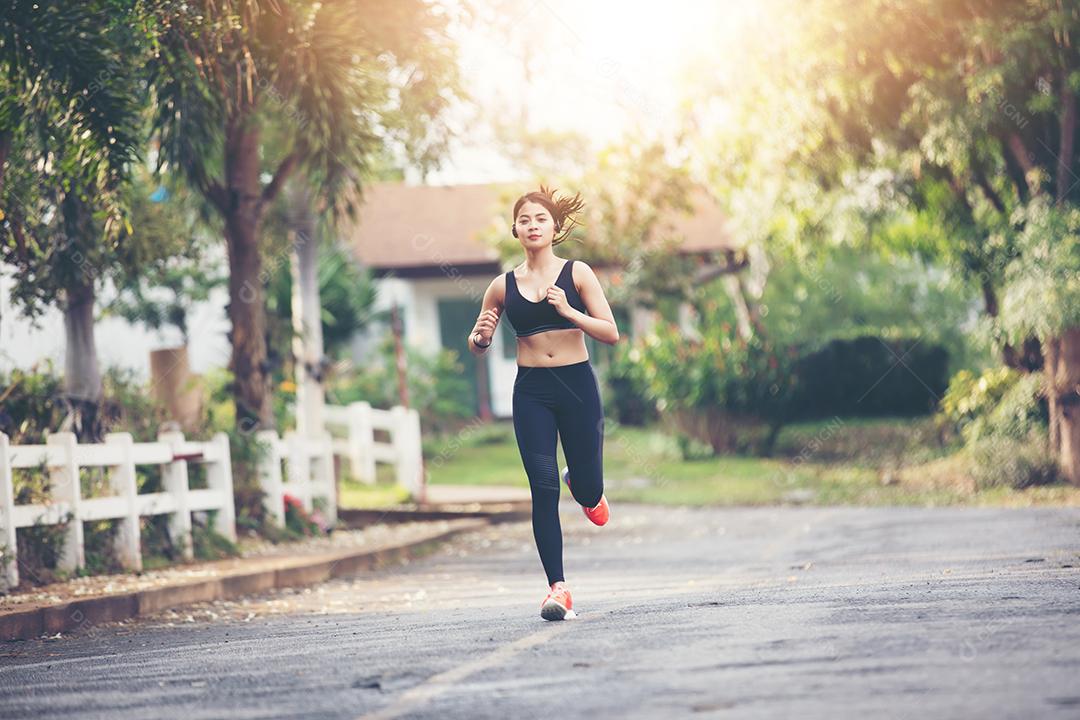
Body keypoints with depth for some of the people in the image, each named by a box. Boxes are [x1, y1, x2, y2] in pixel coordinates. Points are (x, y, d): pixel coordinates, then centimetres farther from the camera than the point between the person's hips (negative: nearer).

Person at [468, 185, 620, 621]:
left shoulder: (576, 273, 0)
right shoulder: (504, 286, 5)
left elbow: (611, 334, -5)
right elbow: (476, 345, 14)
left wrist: (569, 312, -19)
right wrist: (481, 336, -10)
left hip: (578, 386, -1)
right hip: (531, 392, 1)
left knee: (588, 492, 6)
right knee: (543, 489, -11)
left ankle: (583, 485, 45)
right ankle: (557, 589, -9)